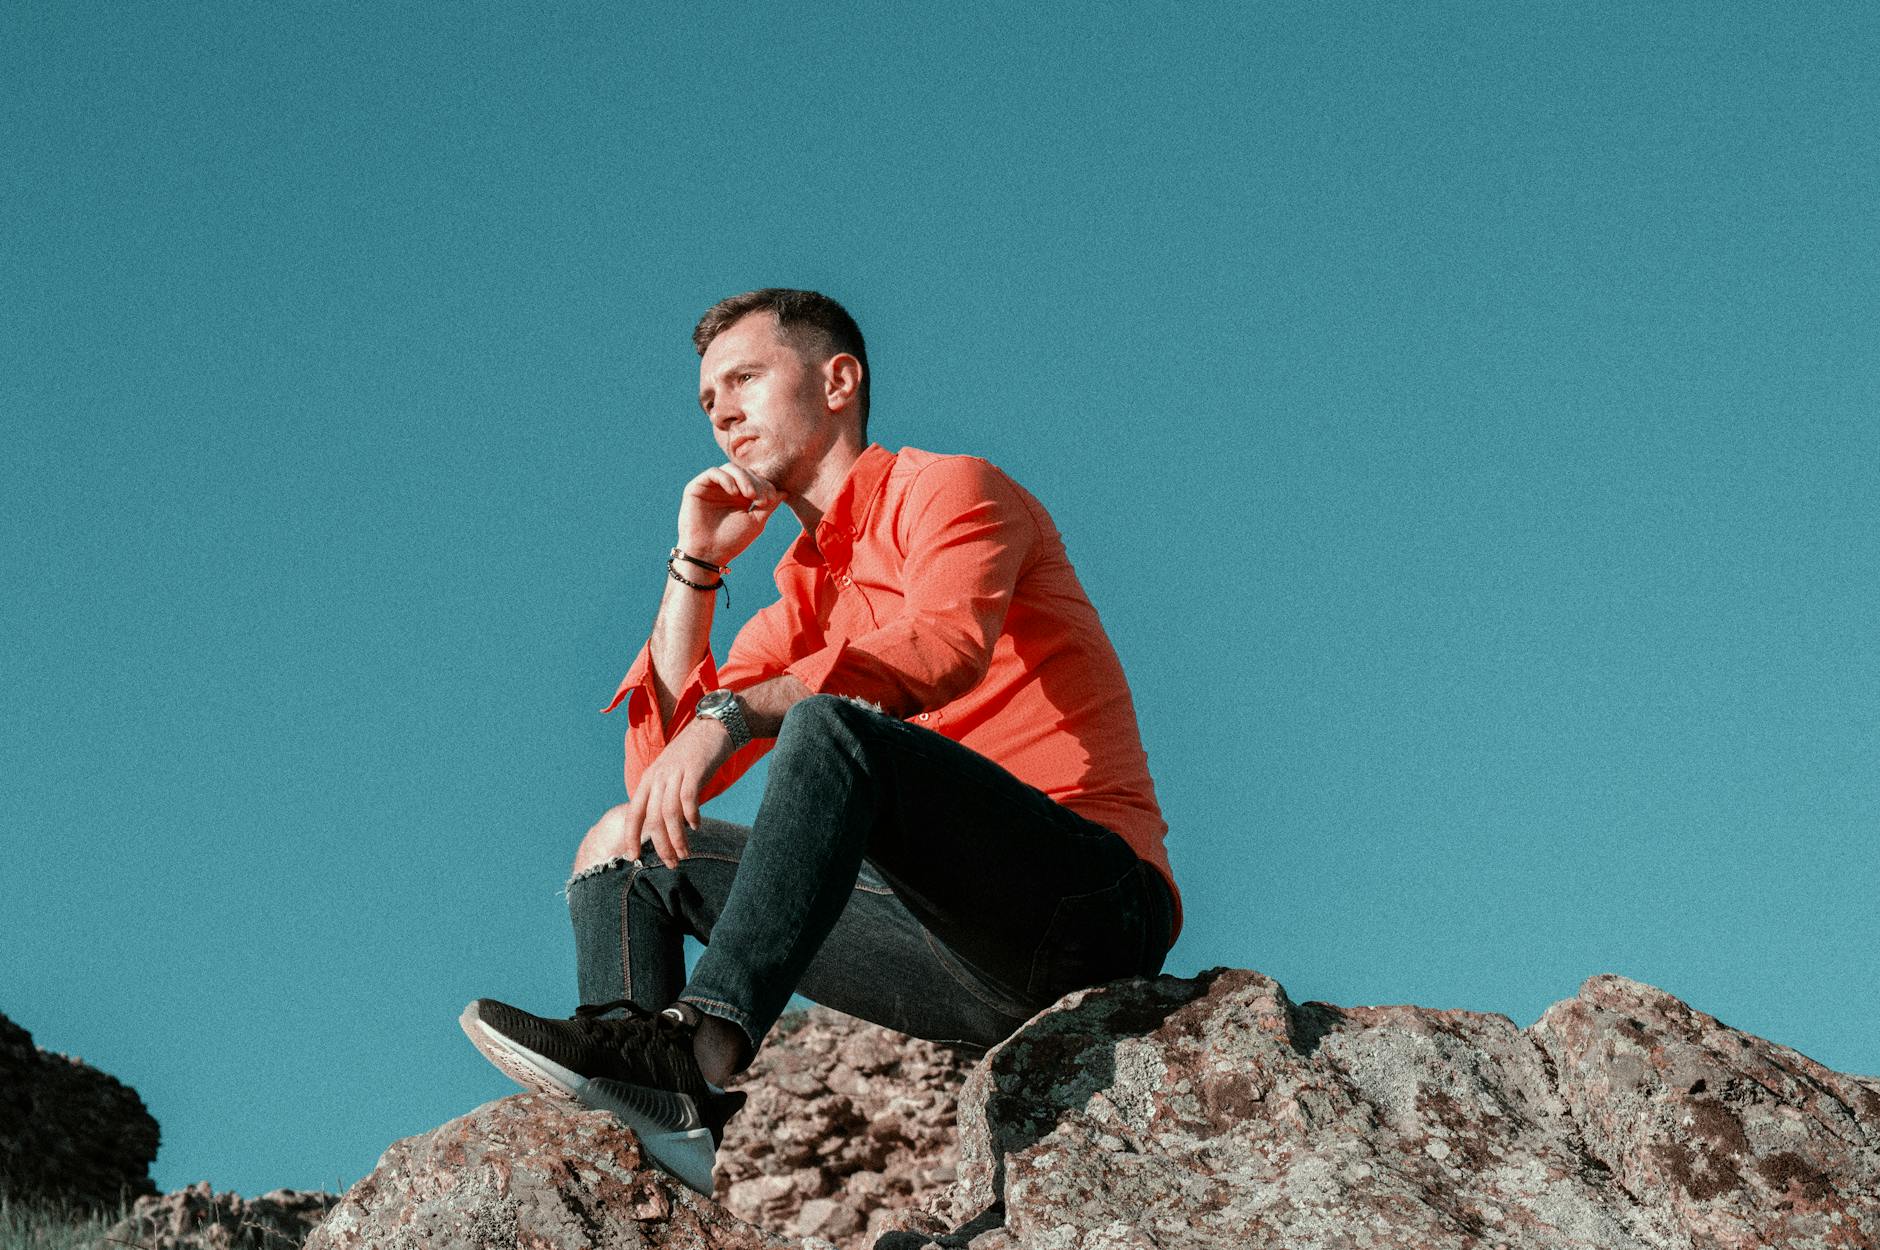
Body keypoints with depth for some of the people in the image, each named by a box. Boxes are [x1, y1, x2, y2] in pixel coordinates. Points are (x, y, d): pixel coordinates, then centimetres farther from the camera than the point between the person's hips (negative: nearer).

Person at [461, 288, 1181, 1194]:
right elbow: (659, 772, 15)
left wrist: (728, 717, -29)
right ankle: (663, 1121, -21)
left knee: (831, 725, -31)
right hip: (967, 966, 7)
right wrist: (694, 566, 12)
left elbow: (946, 646, -19)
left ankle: (703, 1041, -46)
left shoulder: (946, 489, 4)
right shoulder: (799, 605, 25)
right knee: (625, 846, 6)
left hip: (1096, 904, -7)